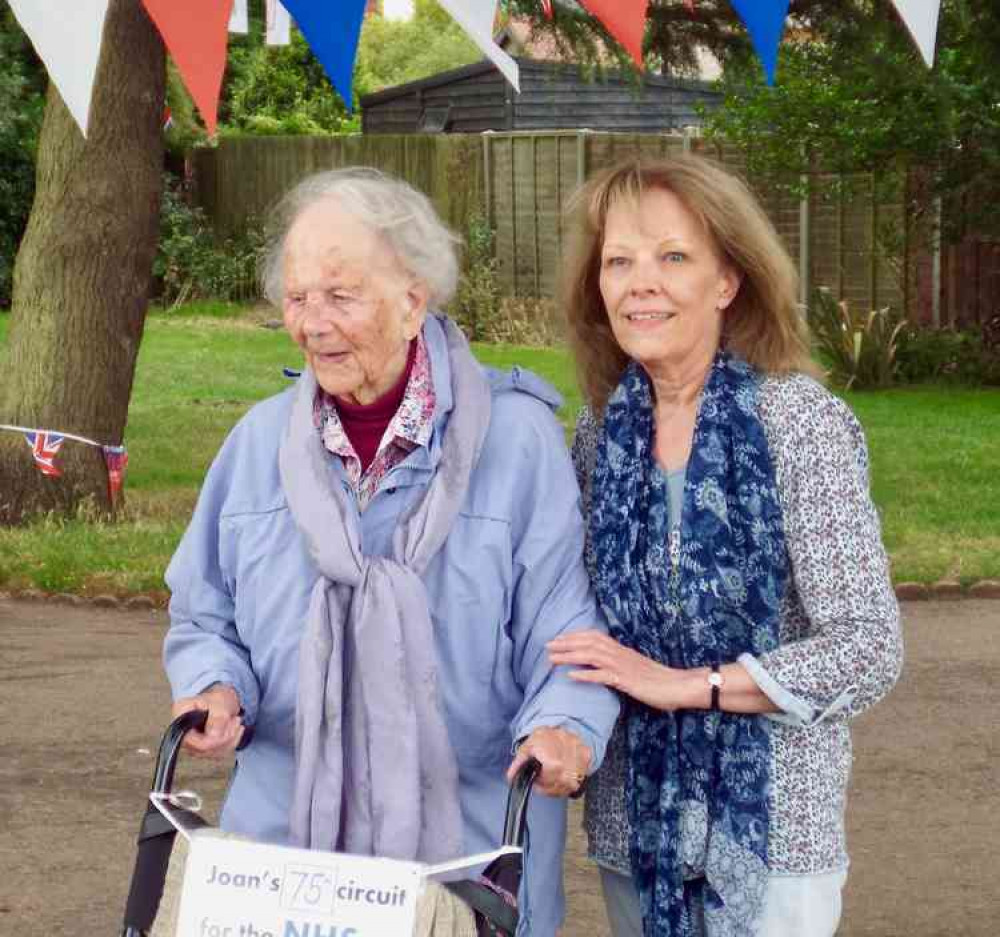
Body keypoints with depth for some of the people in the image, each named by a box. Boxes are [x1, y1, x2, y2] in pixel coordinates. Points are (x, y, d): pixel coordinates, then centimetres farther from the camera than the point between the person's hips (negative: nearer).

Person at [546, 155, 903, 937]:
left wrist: (684, 684, -17)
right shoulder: (604, 428, 0)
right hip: (635, 816, 4)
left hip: (770, 823, -4)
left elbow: (868, 651, -16)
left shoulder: (802, 423, -13)